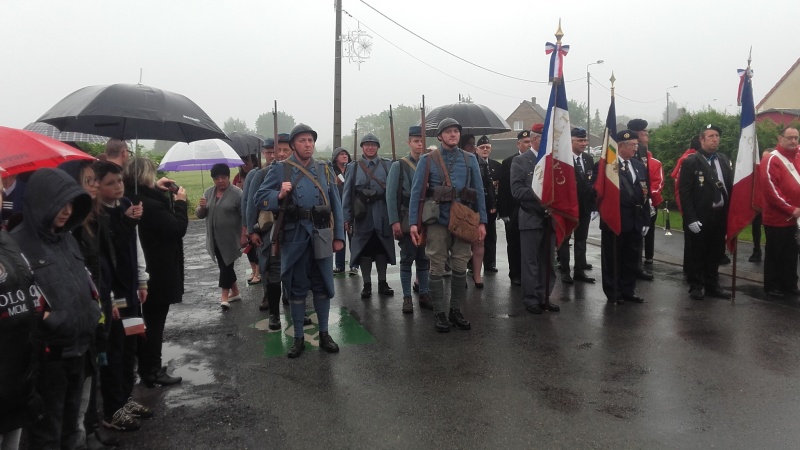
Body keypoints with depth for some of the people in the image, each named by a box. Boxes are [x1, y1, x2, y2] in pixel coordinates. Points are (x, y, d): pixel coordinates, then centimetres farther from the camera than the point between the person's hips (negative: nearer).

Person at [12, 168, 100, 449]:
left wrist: (92, 313, 7)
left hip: (78, 346, 7)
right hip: (48, 353, -7)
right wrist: (49, 321, -22)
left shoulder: (66, 239, 11)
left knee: (70, 422, 22)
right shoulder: (17, 244, -13)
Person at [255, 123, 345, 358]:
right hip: (294, 236, -2)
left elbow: (335, 204, 9)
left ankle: (324, 334, 23)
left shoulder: (324, 169, 8)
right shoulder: (280, 169, 0)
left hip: (321, 236, 2)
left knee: (323, 285, 9)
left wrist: (339, 236, 5)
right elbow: (260, 199, -2)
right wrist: (279, 196, -22)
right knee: (297, 287, 8)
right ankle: (298, 338, 20)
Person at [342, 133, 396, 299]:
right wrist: (346, 217, -3)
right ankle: (367, 284, 17)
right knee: (364, 250, 6)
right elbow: (347, 193, 2)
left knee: (382, 248, 10)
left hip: (383, 215, 1)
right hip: (362, 215, 0)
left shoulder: (388, 165, 3)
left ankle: (382, 282, 23)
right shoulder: (353, 167, 3)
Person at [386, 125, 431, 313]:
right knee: (407, 260, 3)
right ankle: (407, 298, 10)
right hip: (407, 221, -3)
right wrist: (395, 221, -12)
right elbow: (391, 195, -5)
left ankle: (424, 294, 20)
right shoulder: (398, 166, -2)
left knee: (424, 259, 10)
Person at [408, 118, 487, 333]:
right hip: (437, 222, -2)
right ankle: (440, 313, 14)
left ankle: (456, 311, 22)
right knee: (437, 269, 3)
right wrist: (413, 223, -10)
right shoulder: (428, 160, -1)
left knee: (460, 268, 8)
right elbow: (416, 192, -3)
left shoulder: (470, 159, 6)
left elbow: (479, 191, 7)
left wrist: (482, 221, 1)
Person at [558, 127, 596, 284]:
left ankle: (579, 270, 20)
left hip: (585, 206, 6)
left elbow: (594, 183, 8)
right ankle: (565, 271, 14)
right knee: (564, 239, 7)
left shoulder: (589, 159, 8)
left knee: (581, 239, 12)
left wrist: (594, 204, 4)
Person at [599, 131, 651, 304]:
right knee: (613, 259, 6)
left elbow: (644, 194, 9)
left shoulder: (639, 165, 11)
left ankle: (628, 291, 26)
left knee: (631, 258, 14)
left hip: (635, 221, 6)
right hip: (614, 220, -6)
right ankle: (613, 293, 17)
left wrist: (646, 220, 6)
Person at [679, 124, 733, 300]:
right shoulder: (691, 162, -7)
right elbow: (684, 192, -12)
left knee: (716, 253, 14)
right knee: (697, 254, 6)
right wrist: (690, 218, -17)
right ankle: (696, 287, 18)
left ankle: (712, 285, 26)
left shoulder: (724, 160, 10)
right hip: (700, 217, -5)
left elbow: (731, 185, 10)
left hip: (720, 215, 5)